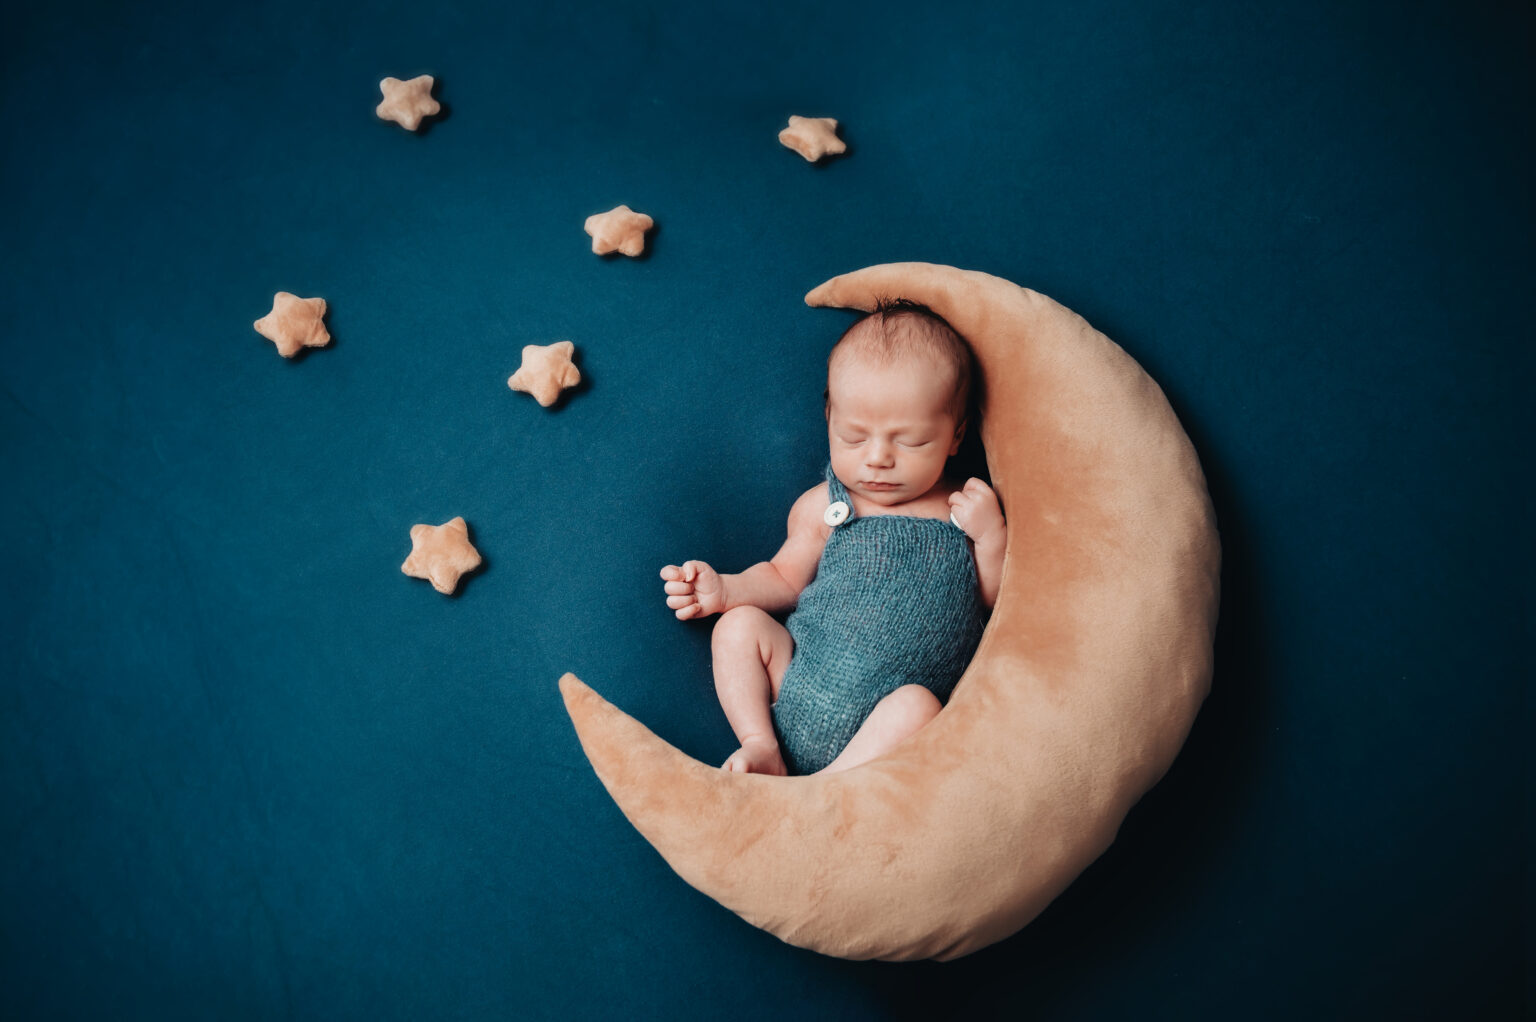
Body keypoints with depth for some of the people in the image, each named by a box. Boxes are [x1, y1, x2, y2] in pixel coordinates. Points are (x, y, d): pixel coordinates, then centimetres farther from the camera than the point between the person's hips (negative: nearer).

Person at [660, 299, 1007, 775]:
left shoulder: (964, 509, 8)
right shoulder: (822, 507, 8)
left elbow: (995, 601, 11)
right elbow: (786, 578, 18)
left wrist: (992, 536, -5)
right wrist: (725, 589, 0)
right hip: (797, 677, 3)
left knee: (918, 703, -33)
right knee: (740, 625, -13)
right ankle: (762, 746, -13)